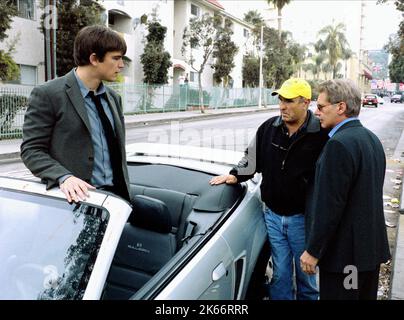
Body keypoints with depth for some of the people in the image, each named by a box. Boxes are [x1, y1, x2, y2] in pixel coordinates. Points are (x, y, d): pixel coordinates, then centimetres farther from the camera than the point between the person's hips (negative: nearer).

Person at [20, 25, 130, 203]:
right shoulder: (47, 95, -6)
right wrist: (63, 177, -22)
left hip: (116, 195, 6)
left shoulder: (113, 98, 14)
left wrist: (125, 191, 13)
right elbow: (31, 150, -7)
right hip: (79, 197, -5)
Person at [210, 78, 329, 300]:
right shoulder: (269, 128, 0)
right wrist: (235, 175, 1)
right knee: (280, 273, 15)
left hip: (302, 218, -3)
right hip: (273, 216, 3)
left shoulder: (321, 134, -13)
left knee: (305, 275, 14)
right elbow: (252, 158, 14)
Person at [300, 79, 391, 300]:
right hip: (373, 247, 9)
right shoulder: (371, 138, 8)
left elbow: (330, 205, -23)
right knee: (364, 295, 22)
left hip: (344, 253, -9)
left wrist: (313, 251, -15)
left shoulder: (339, 144, -22)